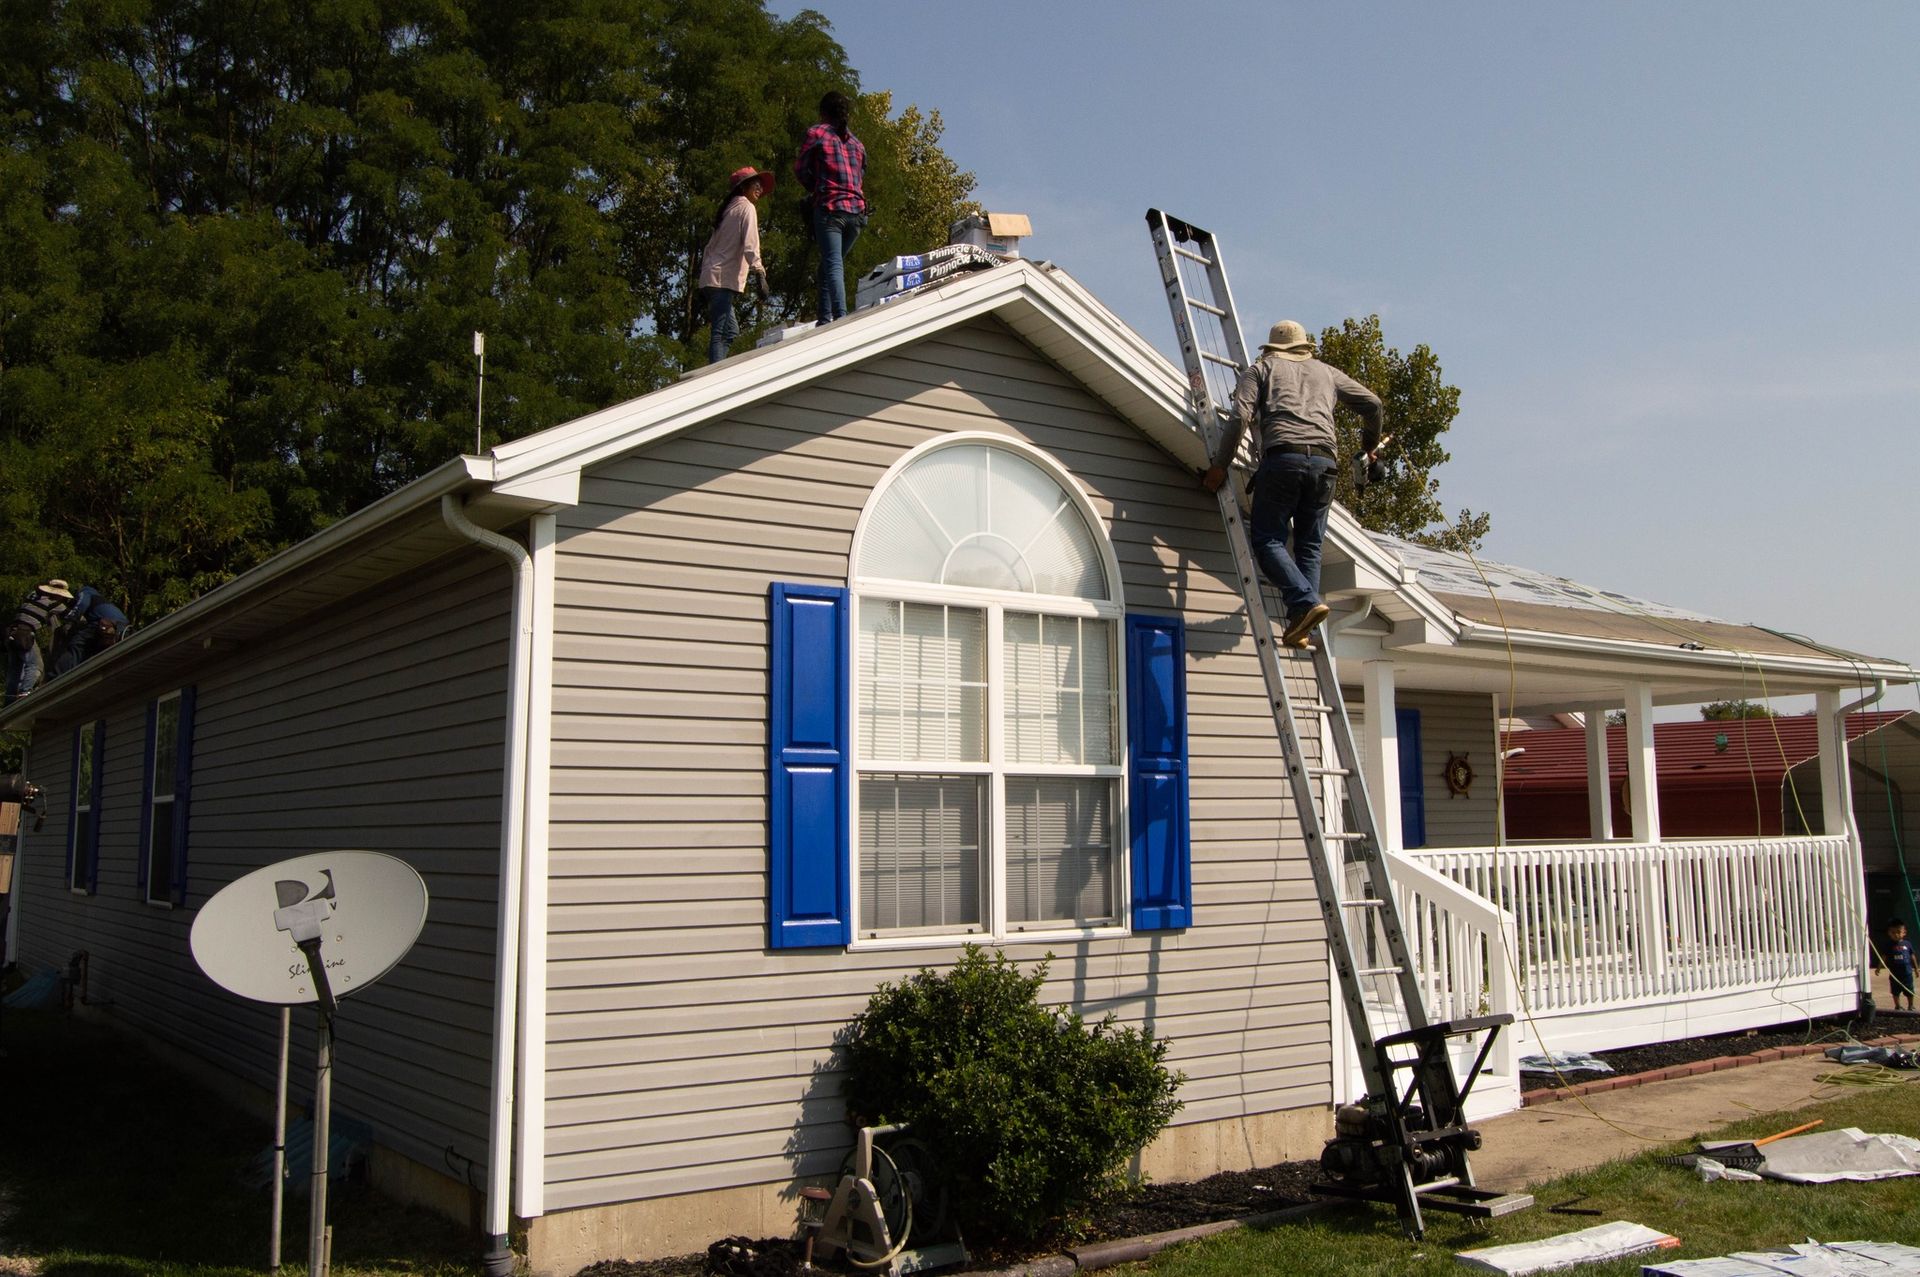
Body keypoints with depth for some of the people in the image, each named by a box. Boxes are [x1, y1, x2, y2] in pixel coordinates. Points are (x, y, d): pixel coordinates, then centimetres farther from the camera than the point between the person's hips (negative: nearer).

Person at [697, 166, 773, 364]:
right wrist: (759, 273, -21)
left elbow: (709, 247, 23)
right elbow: (750, 245, -15)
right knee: (721, 333, -16)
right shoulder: (746, 207, 0)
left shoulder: (729, 209, 26)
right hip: (724, 279, -9)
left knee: (730, 330, 11)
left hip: (710, 278, 9)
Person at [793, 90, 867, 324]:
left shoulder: (817, 133, 6)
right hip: (857, 211, 5)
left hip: (829, 207, -5)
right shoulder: (857, 142, 21)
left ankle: (840, 316, -30)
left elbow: (800, 170, 8)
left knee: (833, 265, -14)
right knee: (831, 264, 12)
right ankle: (825, 317, 3)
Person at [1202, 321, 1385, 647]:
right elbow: (1372, 404, 27)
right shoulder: (1326, 371, 29)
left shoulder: (1261, 368, 19)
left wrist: (1220, 465, 4)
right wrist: (1370, 445, 44)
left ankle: (1305, 602, -22)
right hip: (1324, 461, 4)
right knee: (1309, 544, 8)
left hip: (1283, 457, -3)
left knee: (1267, 538, -2)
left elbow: (1240, 416, 2)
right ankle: (1300, 626, -2)